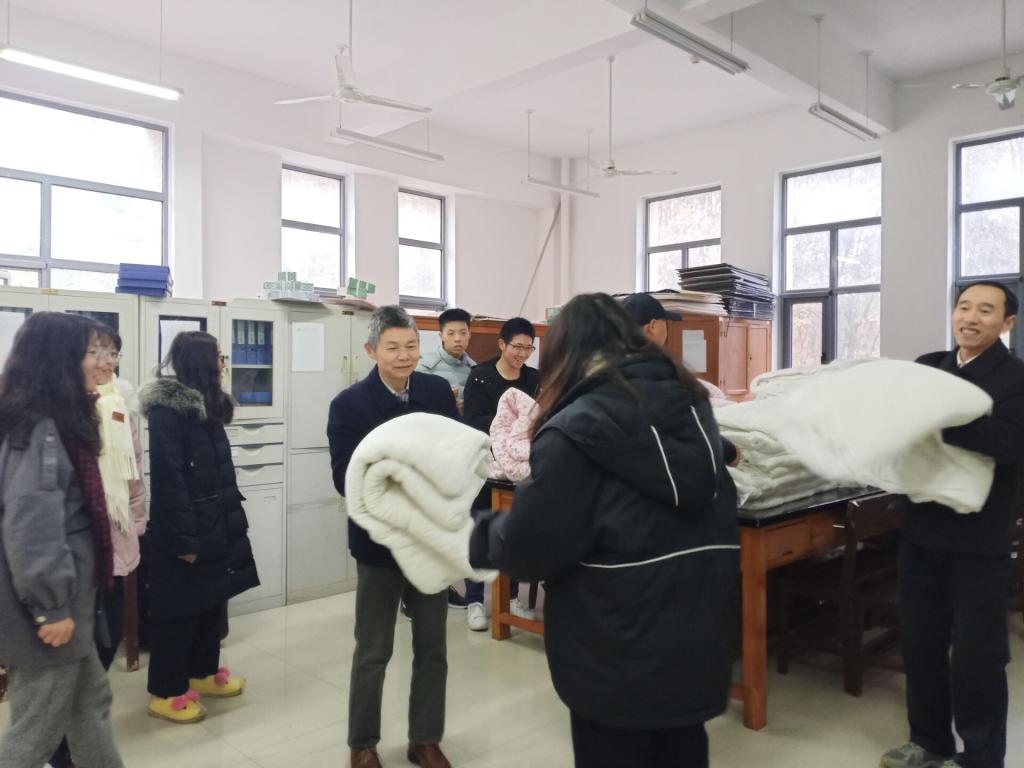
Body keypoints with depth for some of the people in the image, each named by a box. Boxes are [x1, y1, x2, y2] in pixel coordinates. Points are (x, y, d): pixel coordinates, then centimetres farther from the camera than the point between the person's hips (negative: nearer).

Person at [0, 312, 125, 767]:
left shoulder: (59, 422, 9)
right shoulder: (40, 430, -21)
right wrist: (49, 605, -22)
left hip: (66, 601, 10)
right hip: (50, 609, -10)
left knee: (91, 701, 20)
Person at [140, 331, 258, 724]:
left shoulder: (206, 406, 11)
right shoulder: (167, 409, -17)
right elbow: (167, 478, -21)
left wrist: (234, 517, 13)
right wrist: (184, 539, -21)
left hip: (214, 525, 9)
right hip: (184, 533, -9)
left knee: (211, 601, 18)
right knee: (179, 611, 3)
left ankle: (203, 672, 33)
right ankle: (166, 692, 17)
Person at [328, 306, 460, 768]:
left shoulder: (438, 391, -2)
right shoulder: (349, 404, -11)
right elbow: (345, 479, -15)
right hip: (380, 540, -3)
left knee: (432, 648, 15)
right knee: (372, 653, 13)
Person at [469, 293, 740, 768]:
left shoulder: (574, 429, -18)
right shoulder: (690, 403, 3)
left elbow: (530, 547, -15)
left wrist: (481, 537, 4)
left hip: (619, 648, -6)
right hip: (698, 626, 6)